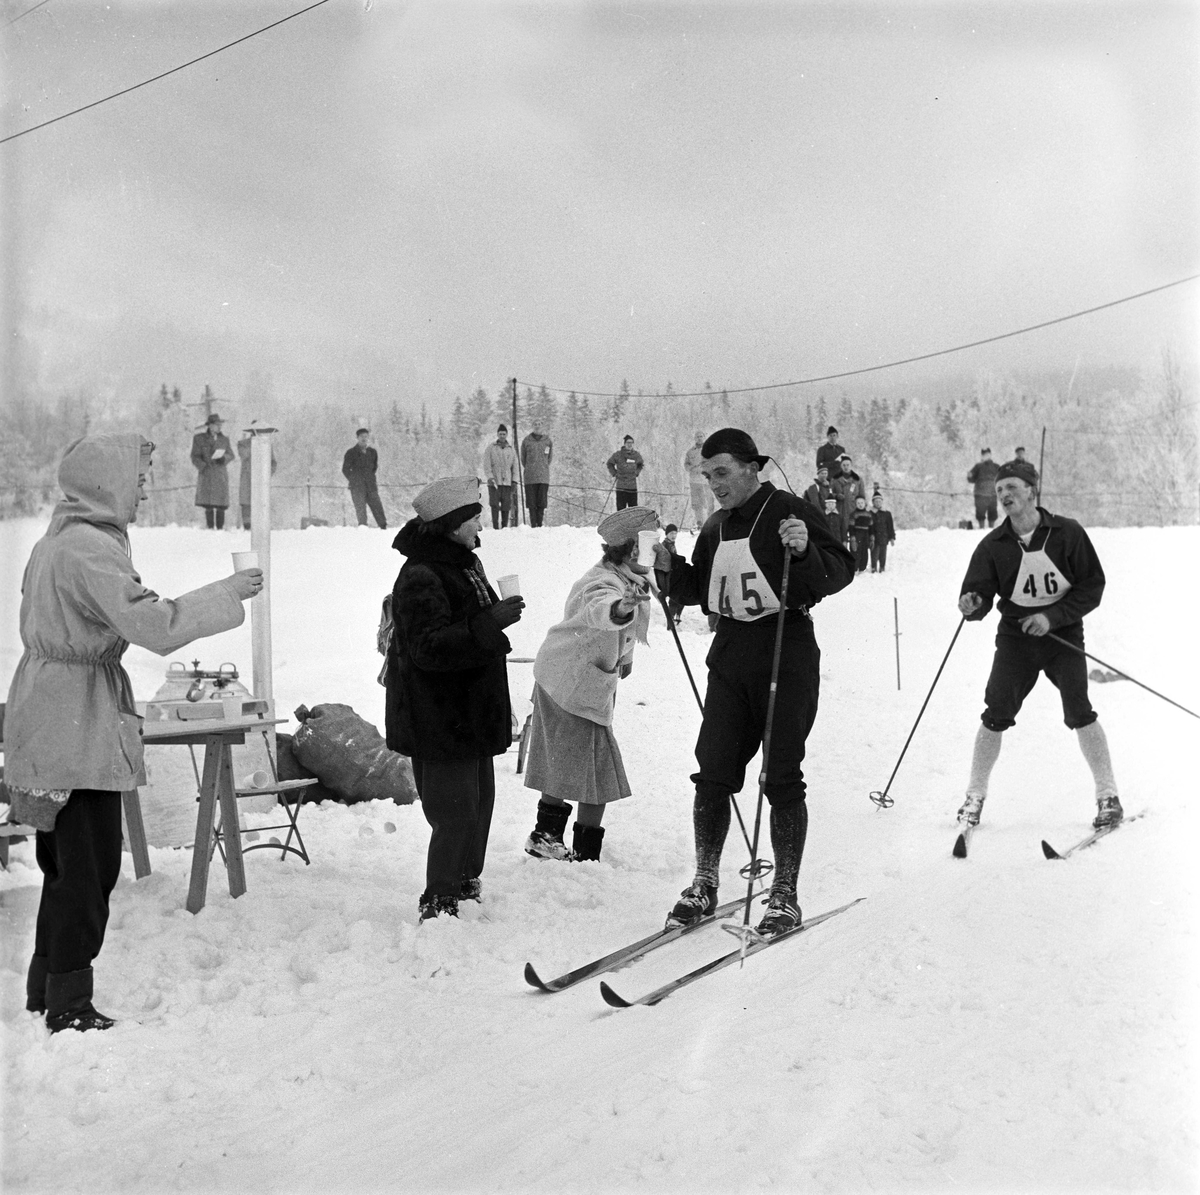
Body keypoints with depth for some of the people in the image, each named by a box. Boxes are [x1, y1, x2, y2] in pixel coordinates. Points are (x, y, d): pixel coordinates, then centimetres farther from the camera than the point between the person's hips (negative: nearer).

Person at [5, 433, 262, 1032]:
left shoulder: (54, 540, 13)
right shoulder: (90, 548, -19)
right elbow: (154, 625, -27)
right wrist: (228, 593, -18)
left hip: (50, 728, 10)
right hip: (79, 730, -10)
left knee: (67, 864, 19)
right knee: (88, 868, -2)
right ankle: (69, 1006, 5)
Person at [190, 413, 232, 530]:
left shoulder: (224, 439, 11)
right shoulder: (199, 438, 4)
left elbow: (231, 454, 15)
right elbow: (195, 456, 2)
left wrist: (224, 458, -7)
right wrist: (203, 466, -13)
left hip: (221, 473, 2)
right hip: (206, 474, -2)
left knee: (221, 504, -3)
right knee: (208, 504, -5)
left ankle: (220, 528, 1)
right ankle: (210, 527, 1)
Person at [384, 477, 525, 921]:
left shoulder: (464, 564, 14)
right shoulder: (421, 577, -19)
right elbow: (429, 648, -27)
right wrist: (489, 625, -30)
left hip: (473, 714, 10)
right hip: (439, 722, -10)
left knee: (479, 806, 17)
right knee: (456, 815, -8)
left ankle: (466, 891, 31)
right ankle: (439, 905, 3)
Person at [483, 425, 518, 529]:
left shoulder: (511, 449, 14)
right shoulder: (491, 448, 6)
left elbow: (515, 466, 15)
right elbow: (486, 465, 0)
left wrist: (514, 481, 5)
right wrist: (490, 477, -13)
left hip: (507, 482, 2)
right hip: (494, 482, -2)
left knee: (506, 505, -1)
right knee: (495, 505, -9)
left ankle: (505, 527, 6)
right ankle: (495, 527, -8)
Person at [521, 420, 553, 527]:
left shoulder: (548, 440, 7)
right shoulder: (526, 441, 4)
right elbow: (523, 458, 14)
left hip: (544, 476, 1)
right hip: (530, 477, -1)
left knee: (542, 501, -2)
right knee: (531, 501, -3)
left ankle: (540, 524, 2)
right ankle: (533, 525, -1)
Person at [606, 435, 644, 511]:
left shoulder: (636, 455, 5)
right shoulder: (618, 454, -3)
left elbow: (641, 465, 24)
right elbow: (609, 463, 12)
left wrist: (636, 473, 11)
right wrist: (614, 474, 5)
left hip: (633, 486, 2)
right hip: (620, 486, -2)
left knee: (633, 506, 3)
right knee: (621, 507, -1)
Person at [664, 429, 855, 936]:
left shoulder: (789, 512, -7)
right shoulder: (716, 528, 14)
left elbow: (841, 571, -12)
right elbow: (698, 590, 22)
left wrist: (805, 551, -31)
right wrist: (671, 566, 4)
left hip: (786, 657, -6)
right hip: (730, 659, 6)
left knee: (782, 777, -2)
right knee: (713, 773, 3)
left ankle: (785, 895, 7)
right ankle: (704, 885, 14)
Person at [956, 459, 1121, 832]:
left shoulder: (1067, 533, -9)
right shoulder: (993, 545, -5)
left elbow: (1093, 586, -6)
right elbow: (979, 593, -5)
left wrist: (1053, 616, -16)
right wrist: (971, 605, -30)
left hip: (1064, 633, -2)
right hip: (1015, 636, 2)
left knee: (1079, 712, -13)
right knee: (995, 716, -6)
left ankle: (1108, 797, 1)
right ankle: (975, 797, 9)